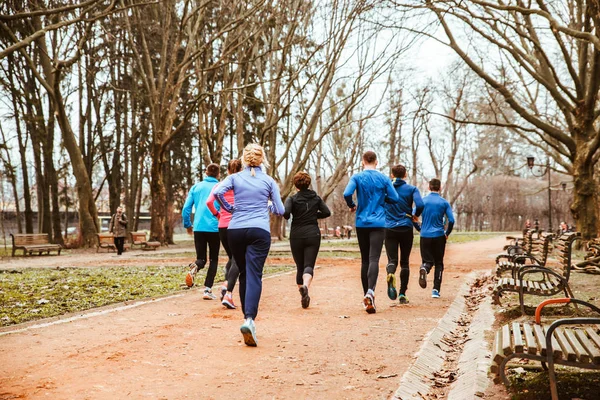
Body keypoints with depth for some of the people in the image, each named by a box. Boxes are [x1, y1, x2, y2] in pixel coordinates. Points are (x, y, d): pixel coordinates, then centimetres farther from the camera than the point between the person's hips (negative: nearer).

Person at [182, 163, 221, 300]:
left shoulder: (196, 187, 10)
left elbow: (186, 209, 6)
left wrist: (188, 225, 19)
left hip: (198, 228, 2)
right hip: (215, 228, -2)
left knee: (201, 258, 11)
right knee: (213, 259, 11)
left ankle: (195, 267, -24)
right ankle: (207, 289, 1)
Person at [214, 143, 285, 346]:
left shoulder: (235, 178, 8)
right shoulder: (269, 181, 8)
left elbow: (218, 192, -10)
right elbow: (280, 210, 8)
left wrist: (230, 208, 6)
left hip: (235, 230, 2)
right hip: (259, 231, -2)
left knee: (244, 274, 16)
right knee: (254, 275, -10)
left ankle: (247, 316, 22)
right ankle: (249, 319, -28)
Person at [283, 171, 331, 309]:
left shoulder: (292, 199, -2)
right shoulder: (316, 198, 7)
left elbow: (286, 212, -18)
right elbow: (327, 212, 3)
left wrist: (287, 217, 4)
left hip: (296, 236, -1)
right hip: (313, 234, 1)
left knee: (300, 266, 12)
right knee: (309, 265, -6)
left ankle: (303, 295, 15)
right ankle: (305, 286, -35)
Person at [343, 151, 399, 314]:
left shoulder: (357, 177, 0)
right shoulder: (383, 178, 2)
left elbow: (346, 194, -15)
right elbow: (395, 198, 1)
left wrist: (352, 206, 5)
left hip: (361, 223, 1)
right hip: (378, 223, -1)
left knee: (365, 259, 11)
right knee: (374, 259, -10)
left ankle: (366, 295, 14)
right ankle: (370, 291, -31)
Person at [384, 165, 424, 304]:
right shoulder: (411, 189, 0)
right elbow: (420, 205, -14)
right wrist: (415, 215, 6)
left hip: (389, 229, 0)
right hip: (406, 228, 0)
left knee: (392, 260, -1)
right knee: (404, 262, 10)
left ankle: (390, 274, -37)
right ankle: (402, 294, 10)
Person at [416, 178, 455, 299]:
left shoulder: (423, 201, 1)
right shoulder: (444, 202, -1)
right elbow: (451, 220, -7)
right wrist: (447, 233, 9)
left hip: (425, 236, 1)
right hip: (439, 236, -1)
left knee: (428, 261, 10)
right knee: (439, 263, 11)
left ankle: (424, 268, -27)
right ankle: (436, 290, 5)